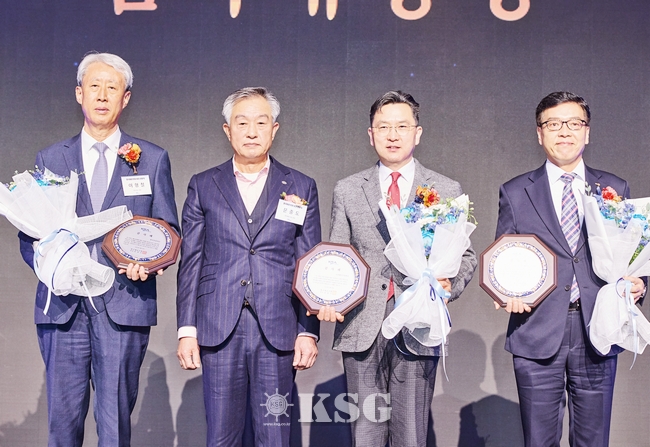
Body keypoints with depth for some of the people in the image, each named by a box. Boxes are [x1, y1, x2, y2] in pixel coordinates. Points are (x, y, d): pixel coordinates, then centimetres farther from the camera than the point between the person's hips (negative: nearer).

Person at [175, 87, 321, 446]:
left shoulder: (301, 188, 8)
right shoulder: (203, 186, 10)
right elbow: (190, 263, 7)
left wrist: (308, 332, 0)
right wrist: (187, 329, 1)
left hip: (277, 332, 0)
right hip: (218, 332, 1)